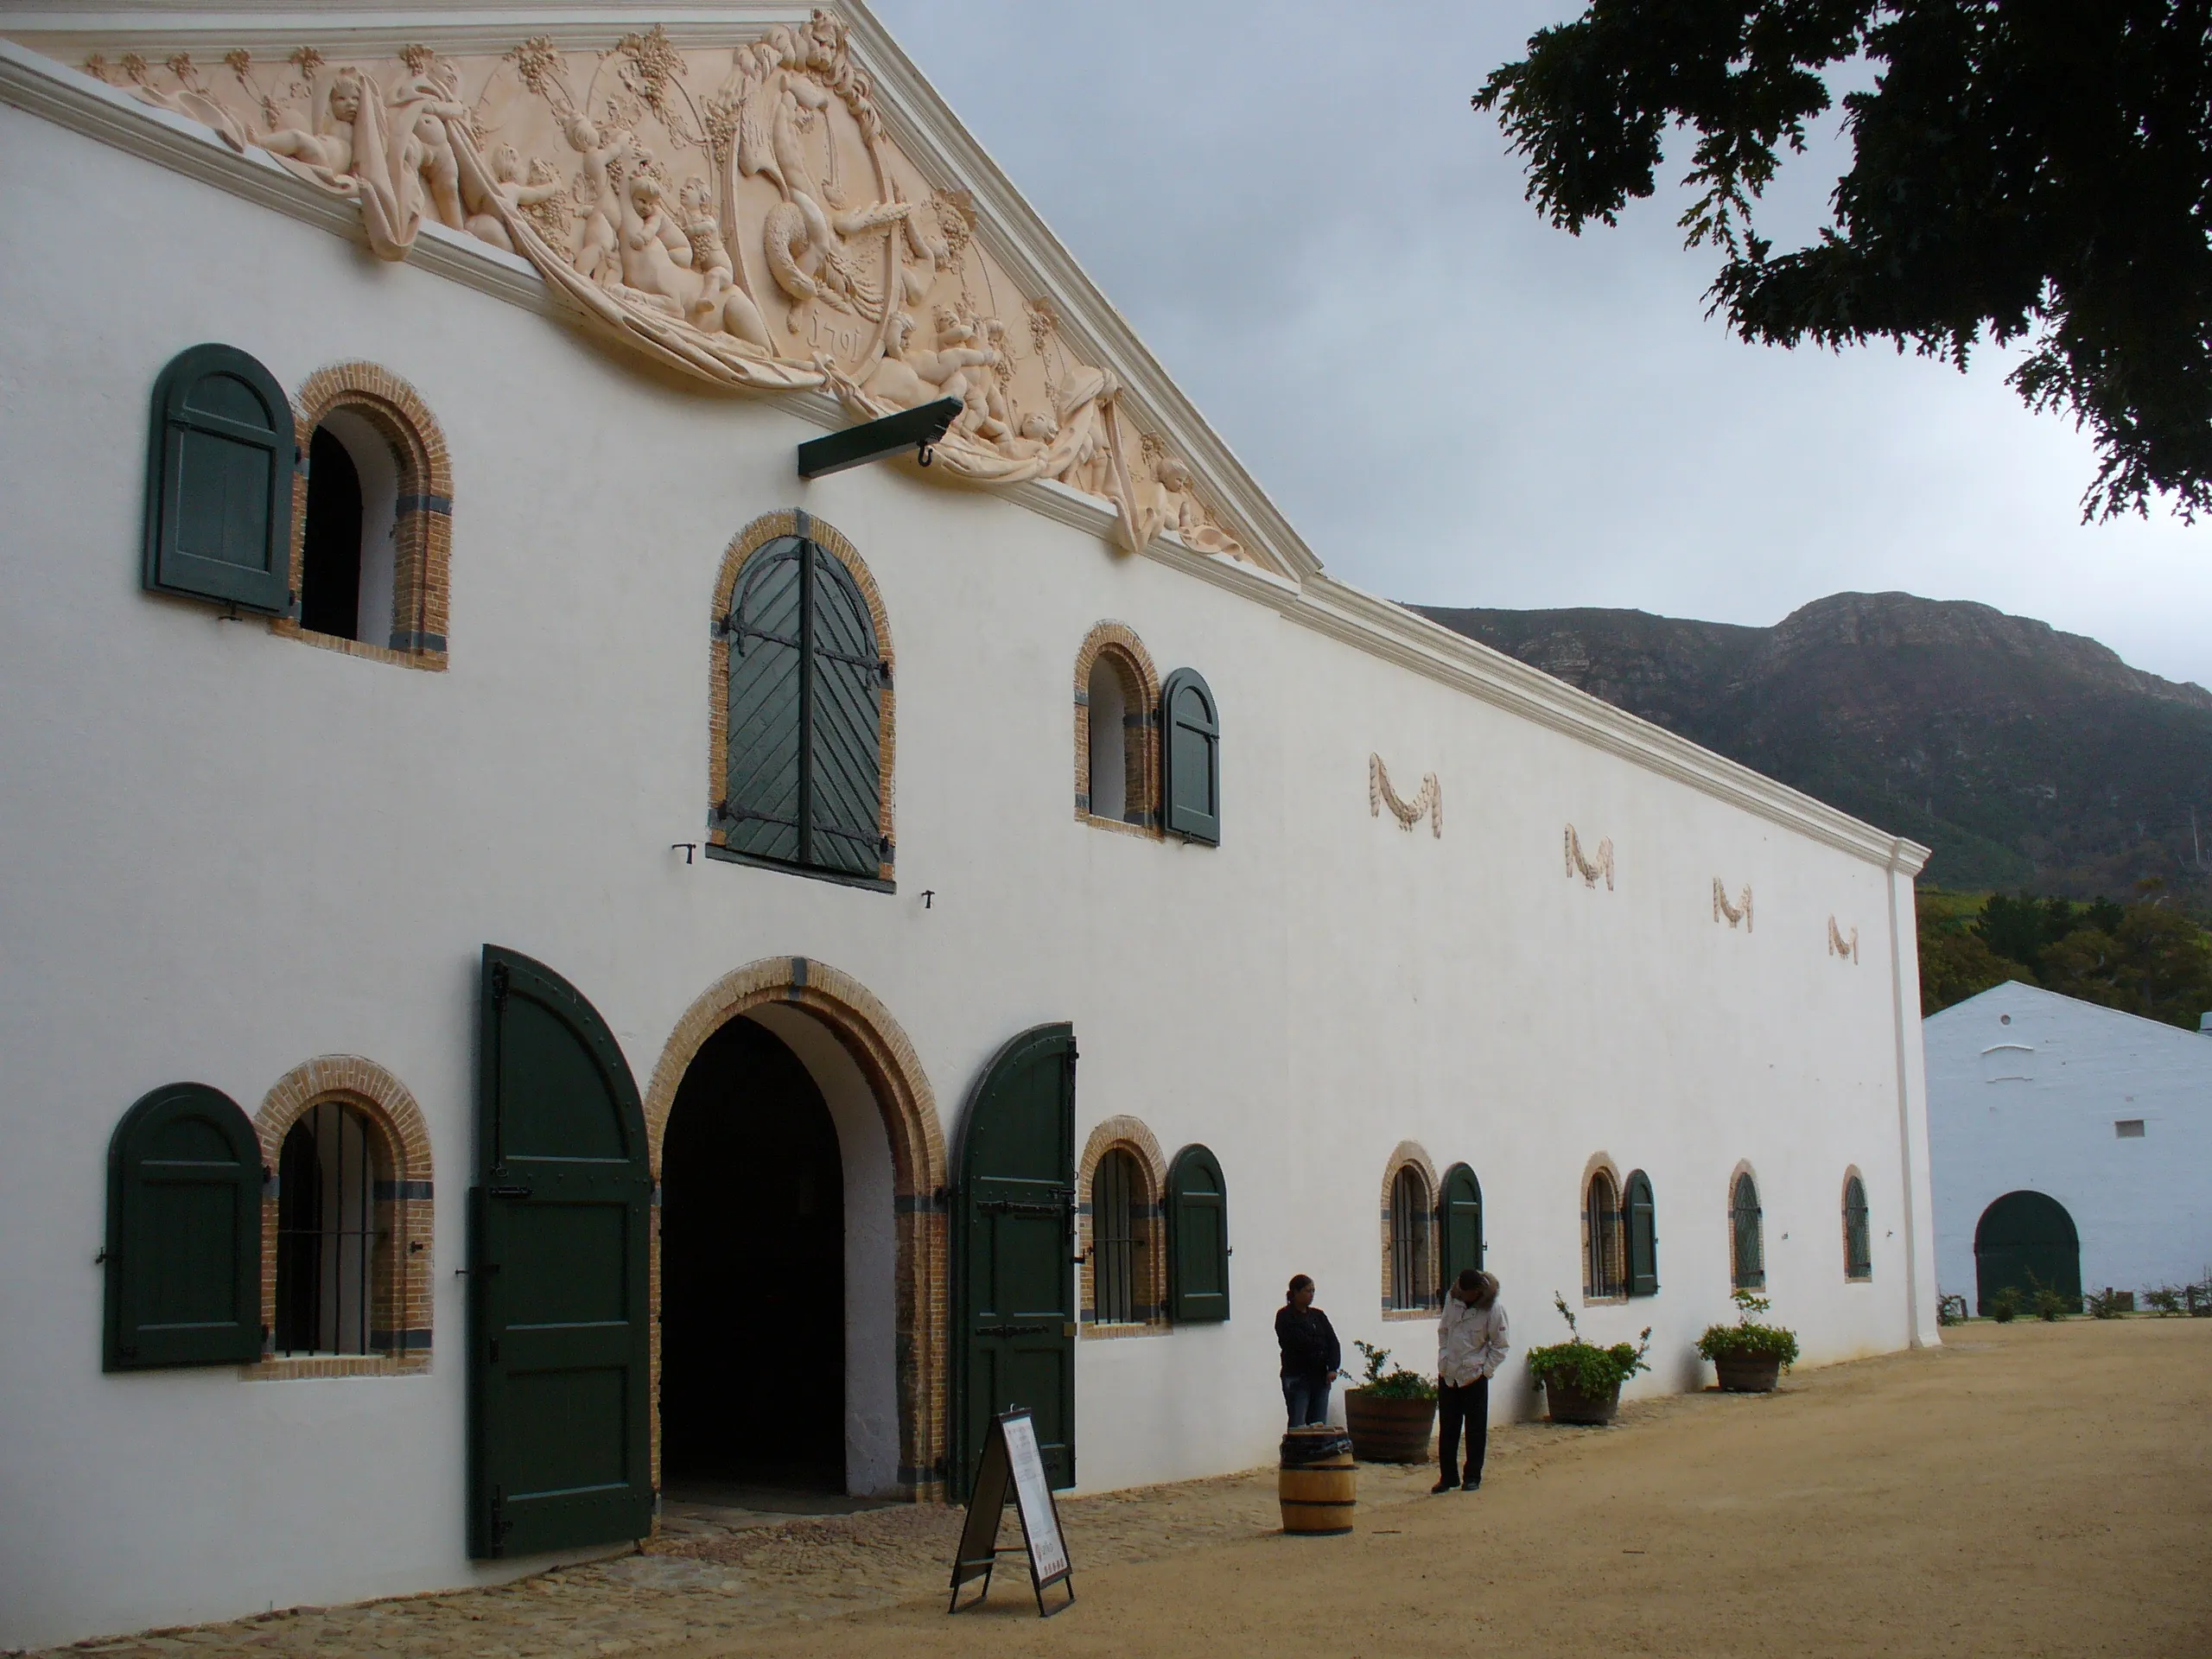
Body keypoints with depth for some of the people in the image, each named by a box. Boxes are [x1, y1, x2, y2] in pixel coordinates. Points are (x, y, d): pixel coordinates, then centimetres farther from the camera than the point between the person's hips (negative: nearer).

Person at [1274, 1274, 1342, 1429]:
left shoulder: (1318, 1316, 15)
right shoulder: (1285, 1316, -2)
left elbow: (1333, 1342, 7)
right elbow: (1299, 1343, -13)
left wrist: (1333, 1368, -8)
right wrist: (1320, 1344, 2)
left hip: (1320, 1376, 6)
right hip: (1297, 1377, -6)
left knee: (1319, 1426, 2)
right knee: (1297, 1427, -9)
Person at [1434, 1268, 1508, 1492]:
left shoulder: (1493, 1309, -13)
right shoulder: (1452, 1300, -1)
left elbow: (1499, 1346, -5)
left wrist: (1485, 1370, -10)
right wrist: (1443, 1359, 6)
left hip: (1474, 1376, -4)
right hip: (1447, 1374, 4)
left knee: (1475, 1428, 5)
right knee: (1447, 1428, 9)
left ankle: (1472, 1476, 15)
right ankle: (1449, 1476, 17)